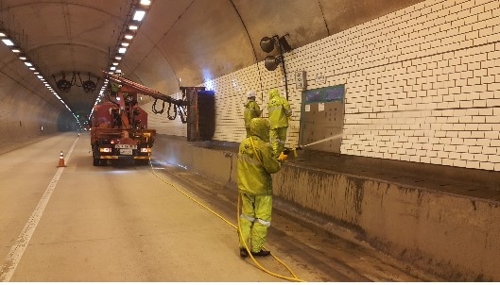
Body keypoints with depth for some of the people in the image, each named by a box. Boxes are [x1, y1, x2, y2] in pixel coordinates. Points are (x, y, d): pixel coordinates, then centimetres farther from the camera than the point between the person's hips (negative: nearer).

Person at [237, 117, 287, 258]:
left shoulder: (243, 144, 2)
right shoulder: (264, 147, -21)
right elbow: (272, 168, -18)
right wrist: (280, 160, 2)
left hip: (245, 188, 7)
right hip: (261, 189, -6)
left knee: (246, 217, 16)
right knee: (262, 219, 7)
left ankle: (243, 246, 18)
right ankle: (256, 249, 14)